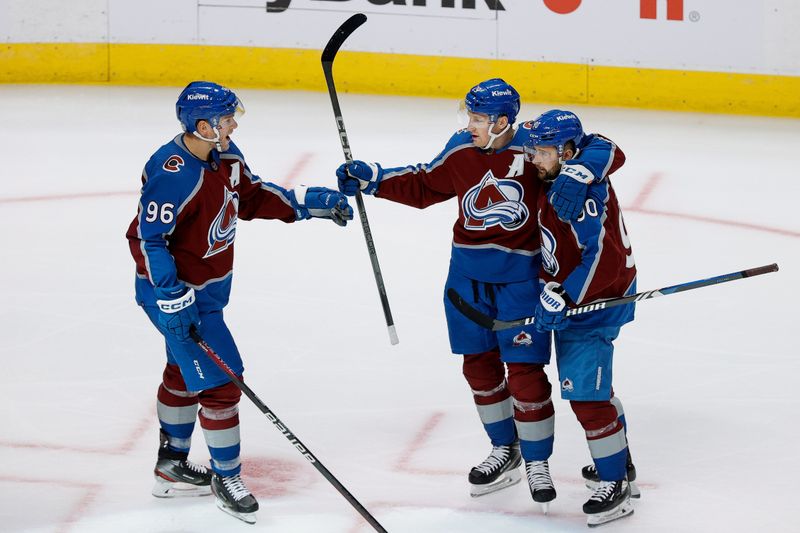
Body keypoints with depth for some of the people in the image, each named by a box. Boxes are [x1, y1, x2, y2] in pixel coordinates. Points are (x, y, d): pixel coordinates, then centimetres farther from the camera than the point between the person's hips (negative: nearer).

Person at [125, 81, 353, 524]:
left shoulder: (225, 155, -2)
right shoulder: (172, 174, -29)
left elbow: (252, 197, 13)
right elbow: (147, 238, -27)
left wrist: (311, 203, 6)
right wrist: (173, 298, -30)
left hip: (207, 286, 10)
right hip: (177, 293, -10)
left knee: (185, 372, 23)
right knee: (219, 379, -7)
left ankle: (172, 464, 40)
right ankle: (225, 477, 8)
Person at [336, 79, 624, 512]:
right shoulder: (461, 151, -2)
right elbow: (422, 186, 12)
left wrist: (575, 177, -29)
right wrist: (369, 179, 5)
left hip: (519, 276, -5)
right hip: (469, 274, 5)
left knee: (525, 372, -5)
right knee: (479, 366, 14)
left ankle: (537, 463, 13)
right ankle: (504, 452, 33)